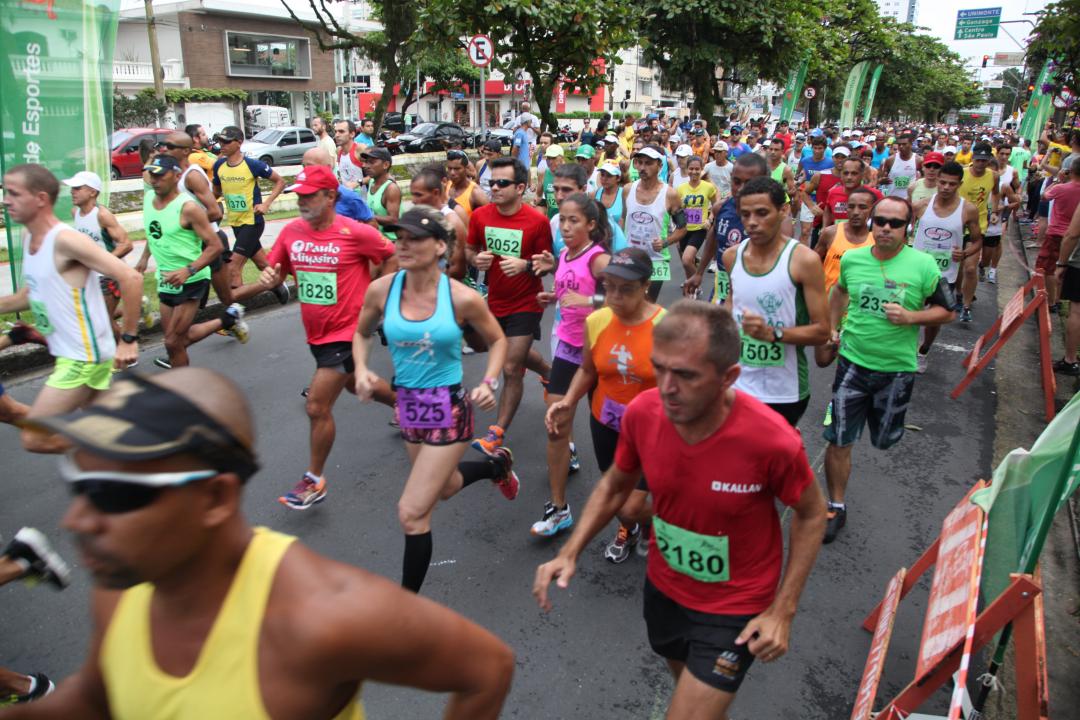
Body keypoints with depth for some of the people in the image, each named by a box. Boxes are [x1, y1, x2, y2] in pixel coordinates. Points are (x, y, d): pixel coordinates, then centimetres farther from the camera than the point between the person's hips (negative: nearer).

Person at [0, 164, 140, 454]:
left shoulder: (65, 240, -19)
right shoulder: (28, 238, 8)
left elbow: (130, 278, -24)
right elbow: (31, 294, 20)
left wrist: (128, 339, -22)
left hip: (84, 357, -9)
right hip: (69, 354, 9)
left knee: (33, 438, -8)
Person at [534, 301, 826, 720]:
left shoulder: (773, 440, -31)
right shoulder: (641, 413, -21)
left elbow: (811, 513, -11)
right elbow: (615, 486, -1)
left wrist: (783, 610, -14)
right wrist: (570, 552, -13)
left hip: (735, 609, -4)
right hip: (663, 589, 5)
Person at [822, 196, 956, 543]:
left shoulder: (923, 265, -11)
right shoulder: (851, 259, -3)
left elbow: (947, 311, -3)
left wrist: (911, 317, -19)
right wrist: (832, 328, 13)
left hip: (897, 367, -1)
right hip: (853, 362, 1)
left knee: (884, 440, 15)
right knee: (838, 441, 0)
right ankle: (837, 507, 15)